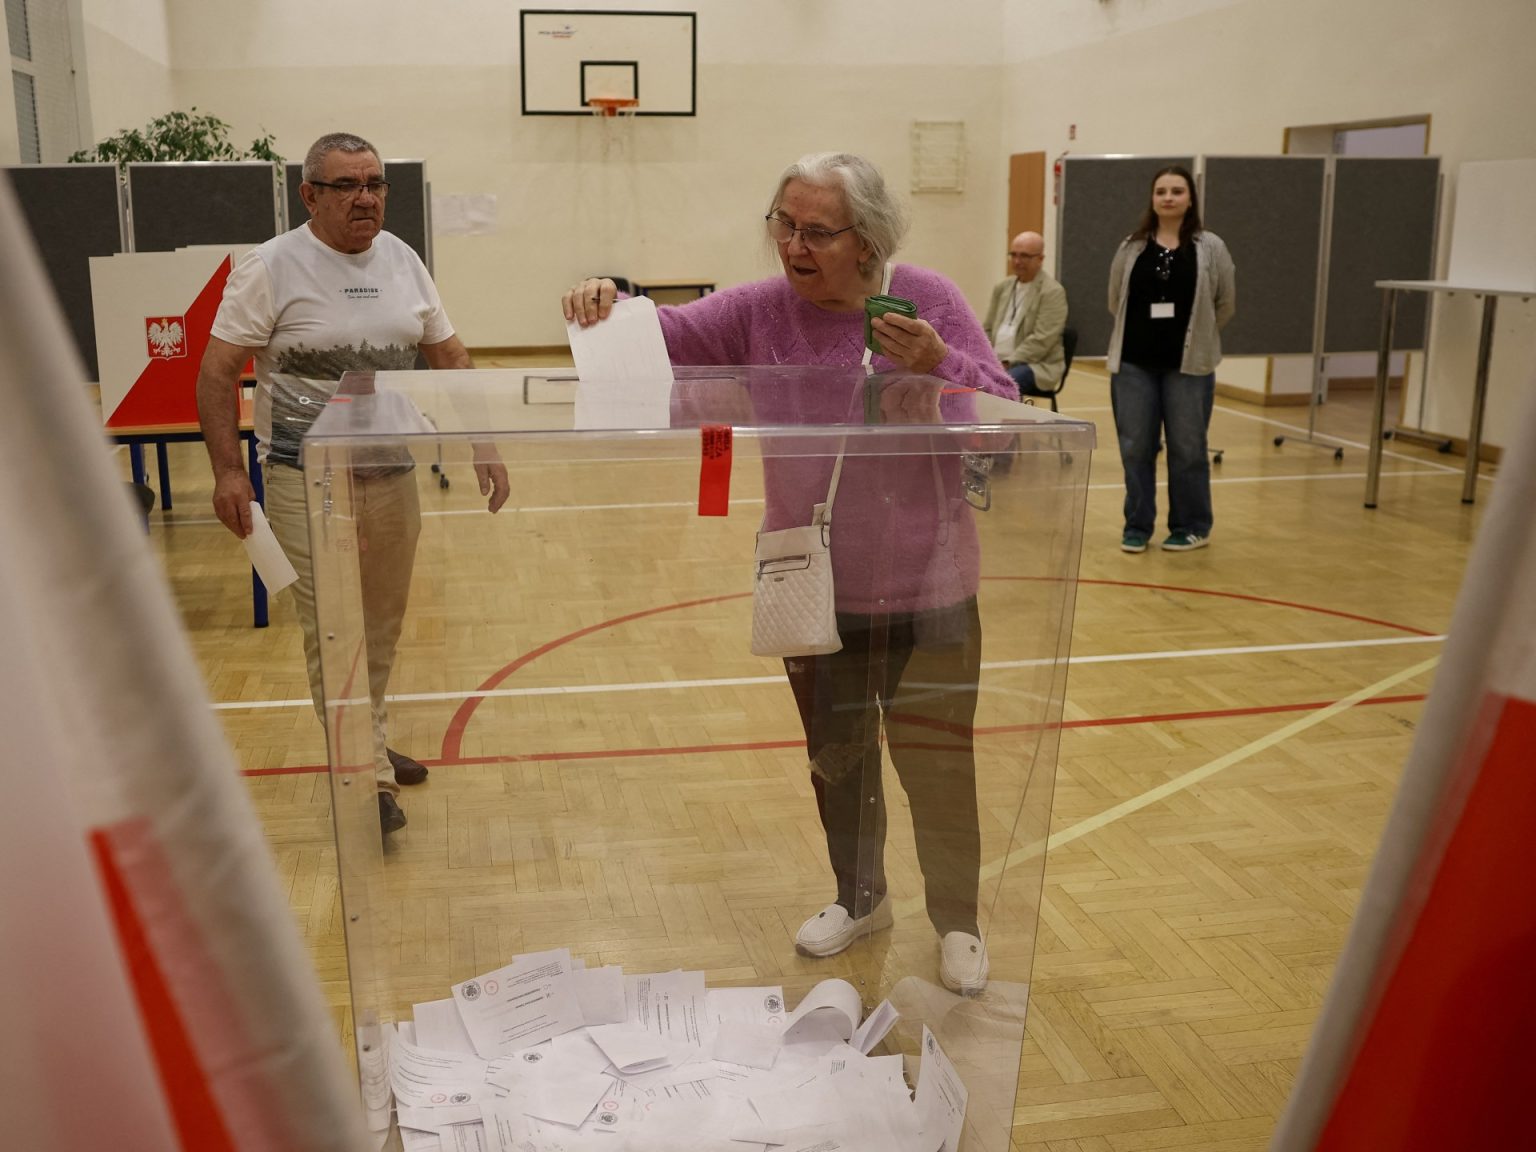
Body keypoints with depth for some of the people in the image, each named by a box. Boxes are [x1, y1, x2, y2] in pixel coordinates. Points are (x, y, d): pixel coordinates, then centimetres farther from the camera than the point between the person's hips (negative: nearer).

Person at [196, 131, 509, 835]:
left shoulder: (401, 259, 7)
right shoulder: (271, 267, -8)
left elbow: (449, 356, 13)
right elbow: (217, 370, -9)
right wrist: (228, 469, -19)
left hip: (393, 477, 5)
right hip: (307, 483, -5)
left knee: (382, 628, 14)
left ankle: (367, 746, 32)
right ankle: (366, 779, 2)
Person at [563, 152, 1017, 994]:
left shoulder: (927, 300, -9)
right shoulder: (760, 313, -4)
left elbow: (1003, 414, -9)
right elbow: (668, 335, -11)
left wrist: (937, 364, -27)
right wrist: (609, 305, -31)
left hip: (926, 593, -2)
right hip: (814, 594, 3)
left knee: (936, 764, 8)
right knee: (835, 758, 20)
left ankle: (958, 923, 32)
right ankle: (860, 898, 45)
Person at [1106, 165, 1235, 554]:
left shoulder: (1210, 247, -2)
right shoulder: (1132, 247, 3)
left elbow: (1226, 303, 5)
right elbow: (1115, 301, 12)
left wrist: (1196, 335, 10)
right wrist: (1142, 332, 13)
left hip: (1188, 365, -2)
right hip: (1133, 363, 2)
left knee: (1187, 448, 5)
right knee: (1135, 447, 6)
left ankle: (1191, 527, 18)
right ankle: (1137, 526, 19)